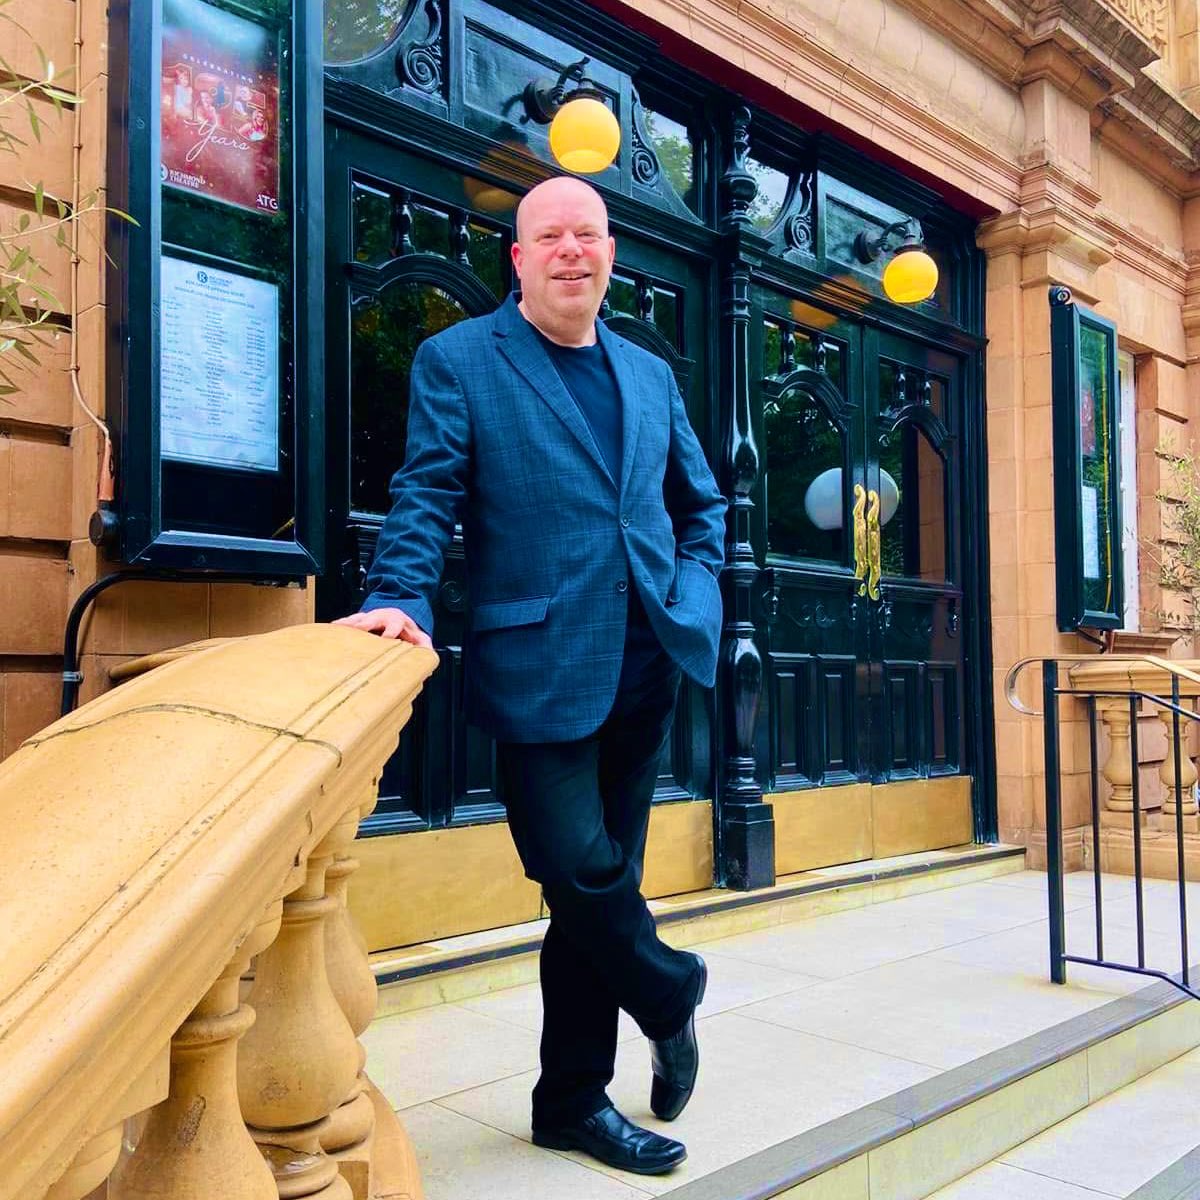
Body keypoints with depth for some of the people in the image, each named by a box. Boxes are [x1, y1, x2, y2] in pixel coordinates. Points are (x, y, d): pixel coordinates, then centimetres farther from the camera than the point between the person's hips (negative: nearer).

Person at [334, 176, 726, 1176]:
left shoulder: (650, 374, 18)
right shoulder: (457, 361, 3)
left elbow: (701, 502, 24)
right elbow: (426, 498, -4)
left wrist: (695, 592, 8)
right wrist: (403, 600, -20)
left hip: (646, 663, 5)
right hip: (541, 668, -5)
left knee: (597, 880, 11)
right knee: (581, 869, -9)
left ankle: (575, 1100, 27)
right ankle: (673, 996, 25)